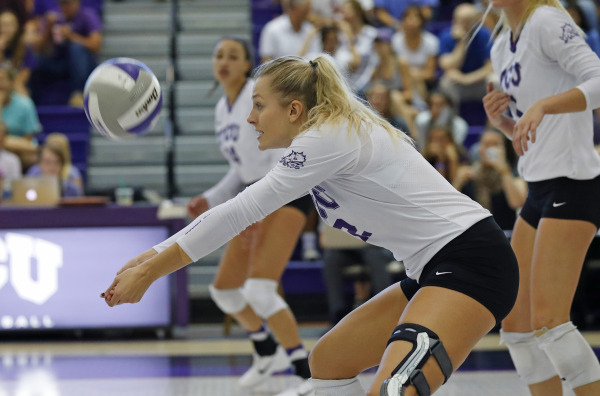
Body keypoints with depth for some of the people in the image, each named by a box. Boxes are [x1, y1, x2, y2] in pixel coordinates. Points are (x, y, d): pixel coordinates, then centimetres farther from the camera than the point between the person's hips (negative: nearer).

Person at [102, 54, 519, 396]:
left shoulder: (326, 139, -13)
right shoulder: (322, 142, 16)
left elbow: (239, 213, -15)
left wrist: (147, 273, -11)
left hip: (469, 260, -11)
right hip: (434, 271, 11)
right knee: (328, 361, 20)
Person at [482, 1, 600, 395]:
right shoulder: (502, 47, 16)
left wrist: (543, 105, -34)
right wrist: (498, 116, 3)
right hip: (540, 189, 9)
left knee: (547, 321, -18)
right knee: (516, 323, 7)